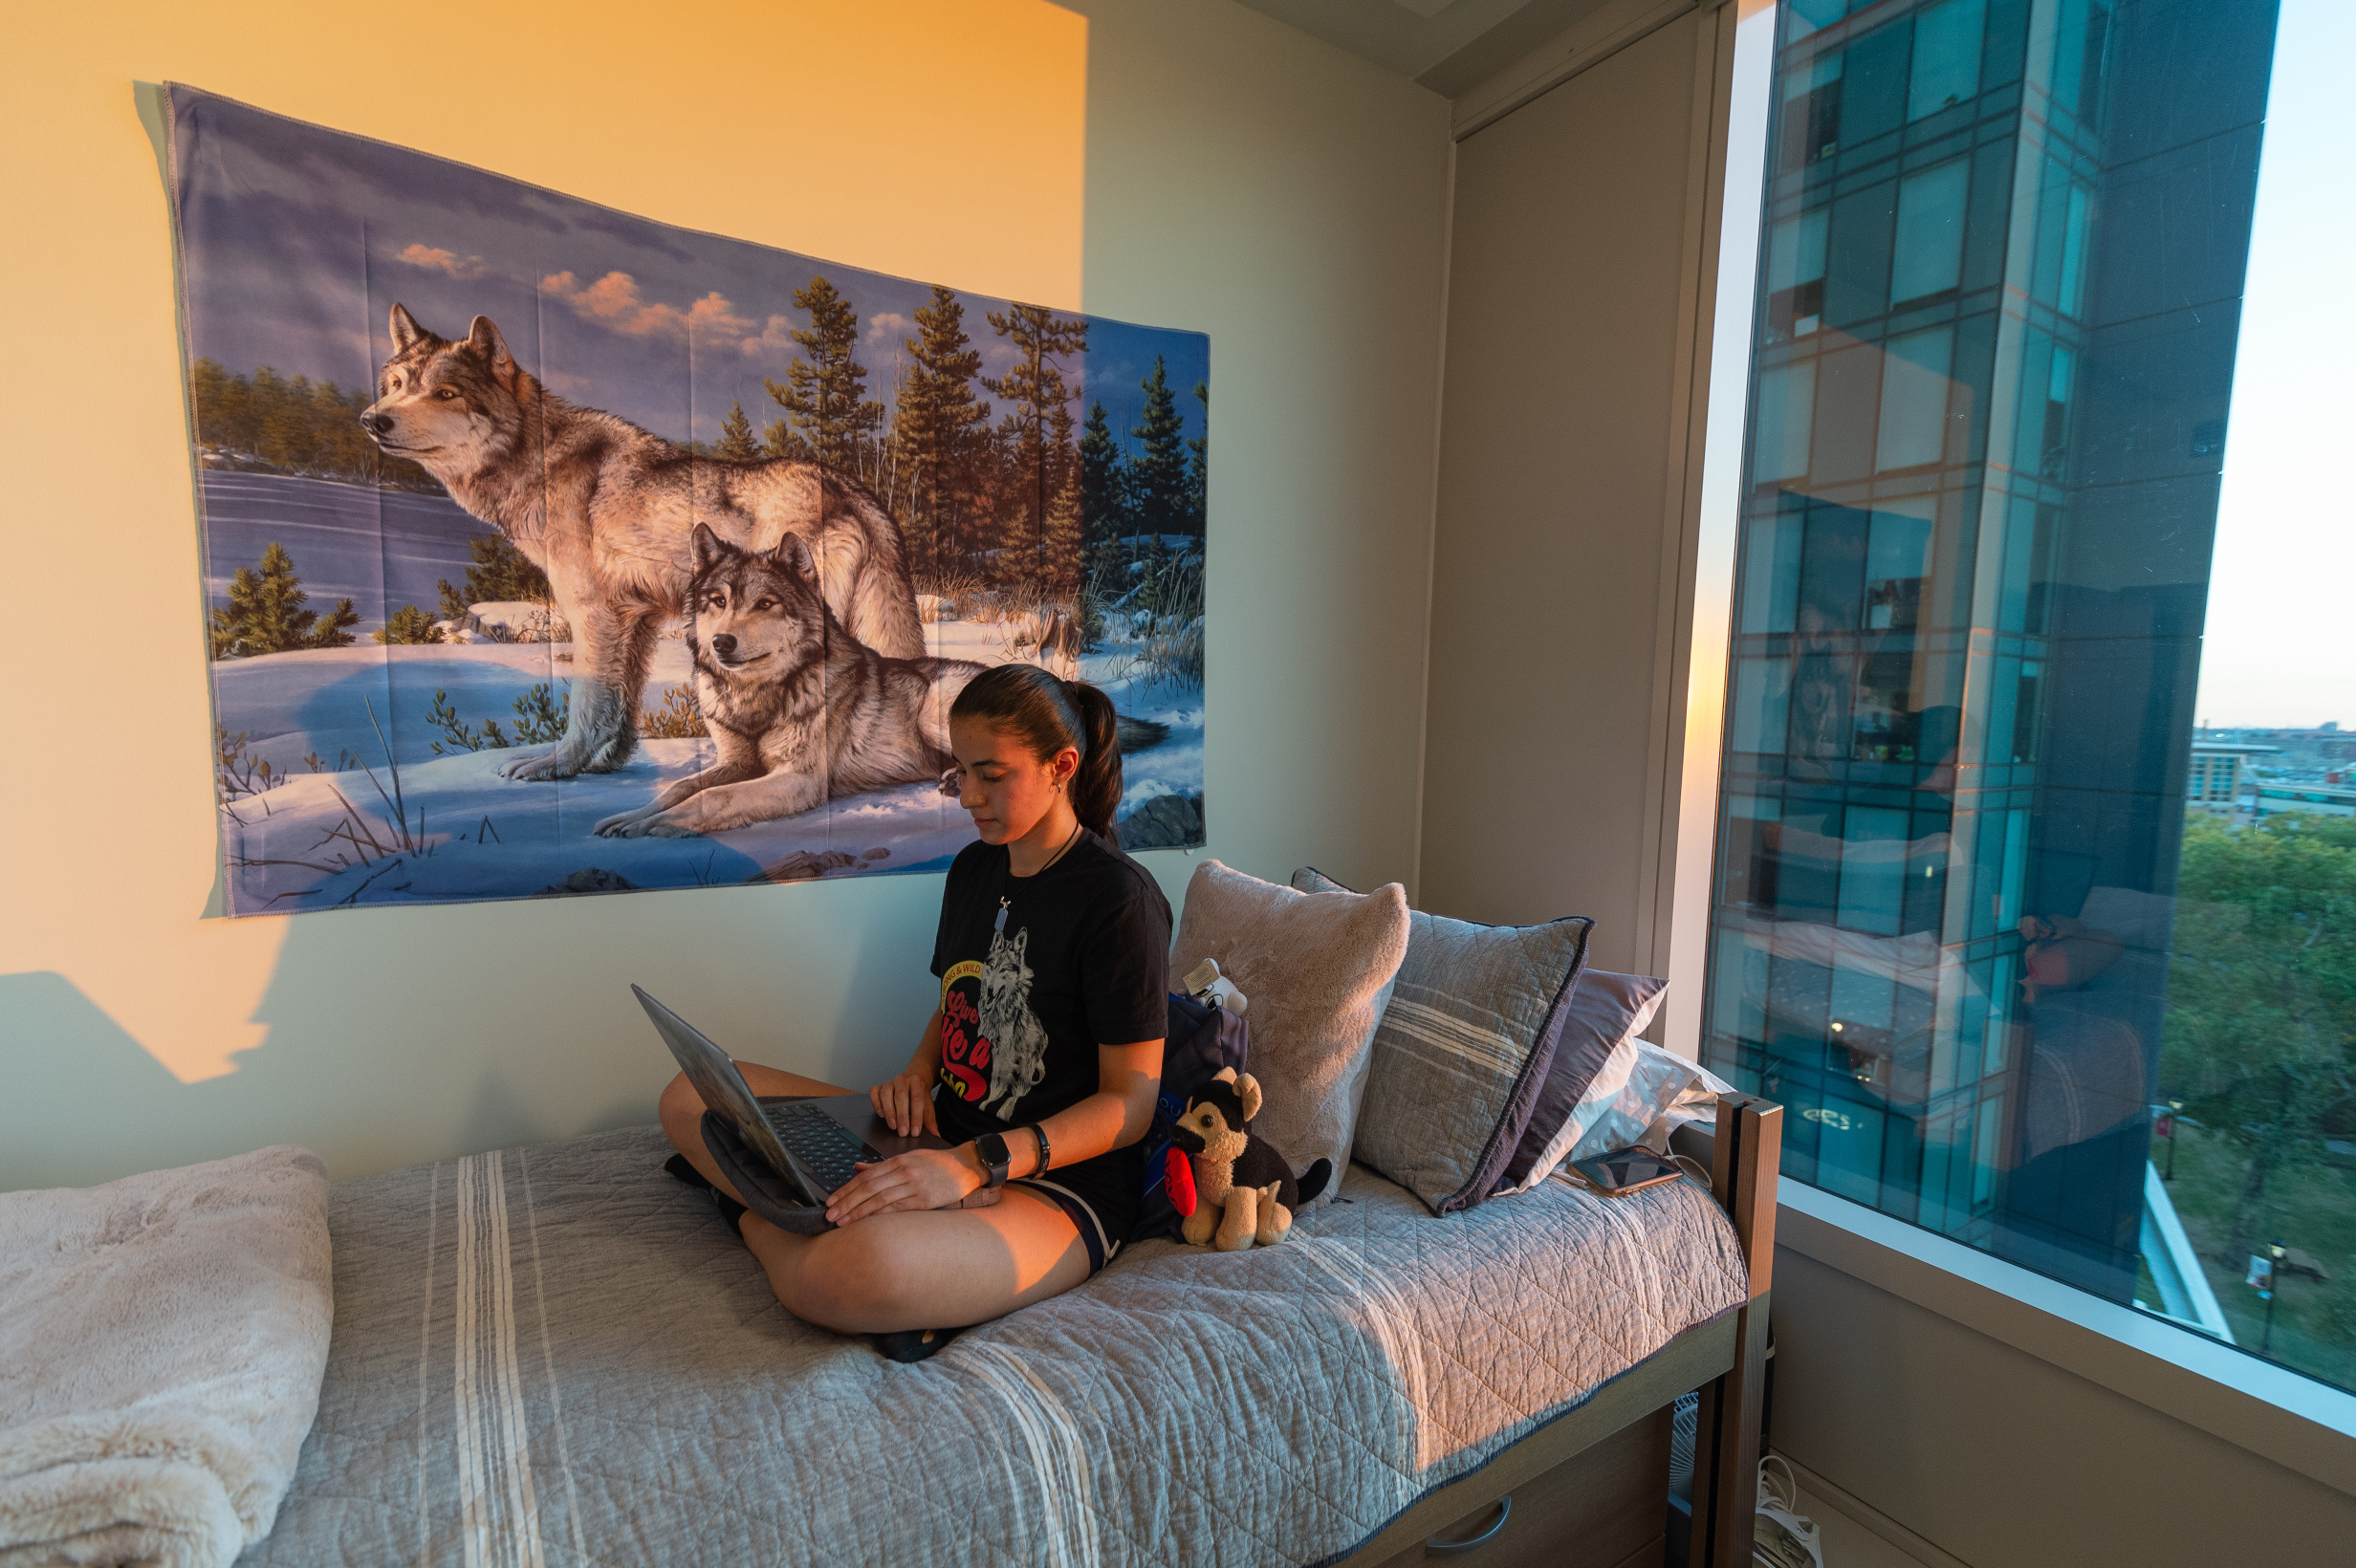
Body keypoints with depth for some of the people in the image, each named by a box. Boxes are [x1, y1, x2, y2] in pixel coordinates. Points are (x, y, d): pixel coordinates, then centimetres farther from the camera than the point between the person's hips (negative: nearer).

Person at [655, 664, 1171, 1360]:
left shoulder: (1120, 897, -16)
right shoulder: (974, 869, 9)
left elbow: (1130, 1102, -16)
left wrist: (976, 1164, -27)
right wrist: (917, 1076, -1)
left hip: (1060, 1186, -8)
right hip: (944, 1140, 8)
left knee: (852, 1275, -39)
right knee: (690, 1096, 1)